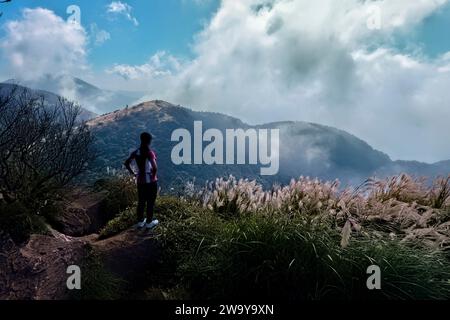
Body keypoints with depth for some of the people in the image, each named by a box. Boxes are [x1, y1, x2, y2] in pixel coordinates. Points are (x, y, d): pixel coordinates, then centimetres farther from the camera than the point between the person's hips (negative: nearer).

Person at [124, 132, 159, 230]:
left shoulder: (136, 152, -2)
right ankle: (149, 223, 21)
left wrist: (133, 173, 10)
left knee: (141, 202, 18)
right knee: (150, 202, 10)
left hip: (140, 181, 6)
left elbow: (126, 163, 5)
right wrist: (153, 176, -13)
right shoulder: (150, 153, -21)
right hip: (150, 181, -6)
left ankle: (140, 222, 30)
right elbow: (155, 167, -31)